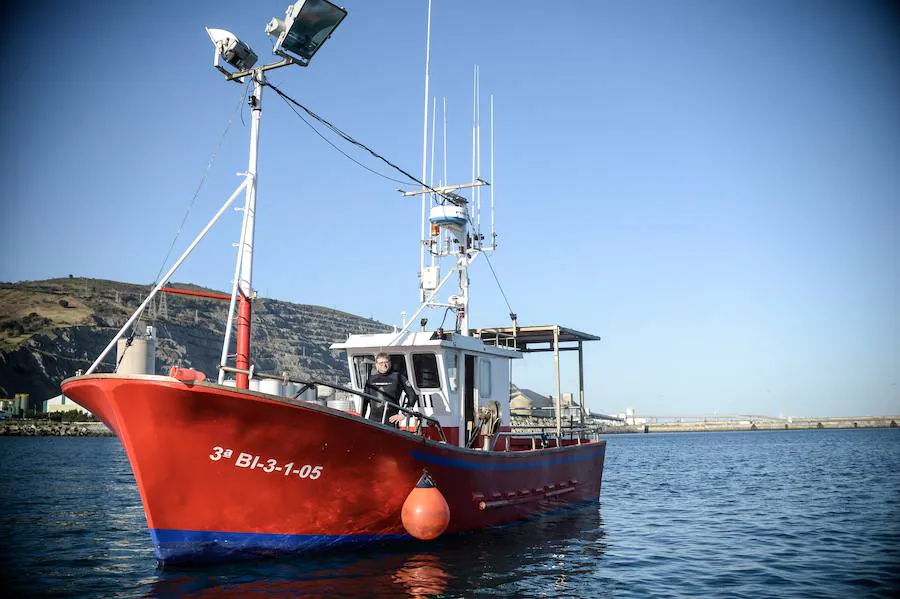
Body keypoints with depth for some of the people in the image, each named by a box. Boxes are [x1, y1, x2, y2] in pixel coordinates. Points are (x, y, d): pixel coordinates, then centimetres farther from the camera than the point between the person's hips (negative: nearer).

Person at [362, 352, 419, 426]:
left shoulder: (398, 377, 3)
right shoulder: (371, 378, 12)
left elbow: (412, 396, 4)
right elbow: (365, 400, 19)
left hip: (391, 421, -3)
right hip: (373, 420, 3)